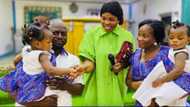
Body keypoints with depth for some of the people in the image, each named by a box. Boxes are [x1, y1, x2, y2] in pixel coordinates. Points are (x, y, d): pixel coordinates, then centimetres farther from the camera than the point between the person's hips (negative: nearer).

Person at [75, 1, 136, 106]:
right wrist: (84, 67, -31)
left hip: (116, 89, 1)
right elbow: (89, 62, -9)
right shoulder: (91, 34, -4)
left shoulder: (127, 36, -1)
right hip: (95, 88, -1)